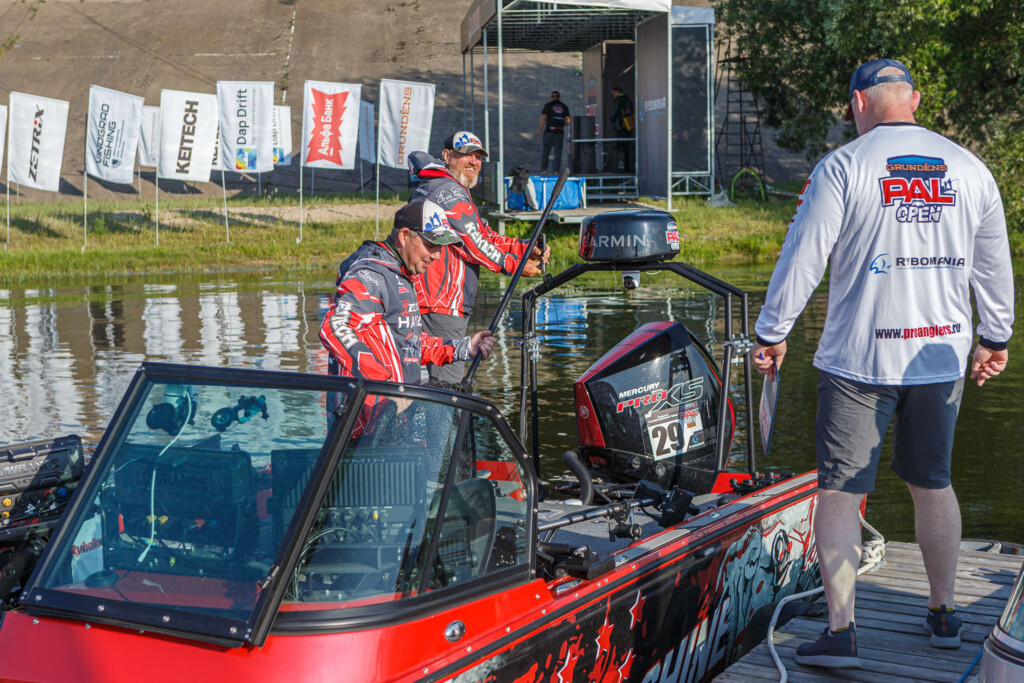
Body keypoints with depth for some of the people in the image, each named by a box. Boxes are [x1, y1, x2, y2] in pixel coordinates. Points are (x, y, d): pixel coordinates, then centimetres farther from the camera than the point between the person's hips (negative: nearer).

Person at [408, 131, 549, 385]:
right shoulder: (449, 192, -11)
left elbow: (484, 234, 18)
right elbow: (474, 244, -16)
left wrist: (527, 248, 4)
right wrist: (515, 265, -7)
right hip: (441, 305, -11)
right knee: (448, 384, -13)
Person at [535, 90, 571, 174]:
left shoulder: (548, 105, -1)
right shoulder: (564, 107, 8)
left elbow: (543, 118, -9)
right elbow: (568, 121, 2)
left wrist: (539, 131, -8)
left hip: (549, 131, -2)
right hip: (560, 132, 2)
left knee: (546, 150, 7)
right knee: (558, 151, 4)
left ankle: (544, 169, 2)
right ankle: (556, 170, -3)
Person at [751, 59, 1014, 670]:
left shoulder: (843, 167, -7)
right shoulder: (970, 170, 6)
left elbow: (802, 258, -8)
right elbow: (994, 267, 14)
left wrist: (772, 334, 2)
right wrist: (996, 339, 26)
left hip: (858, 361, -4)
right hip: (942, 358, 4)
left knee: (839, 492, 1)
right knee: (933, 483, 19)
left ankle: (841, 632, -3)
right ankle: (944, 614, 28)